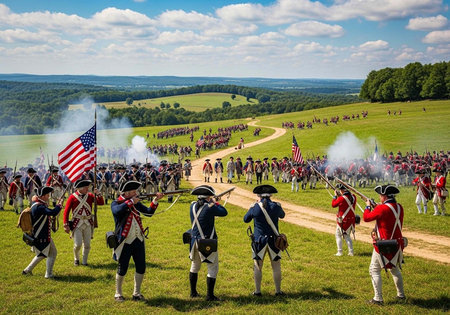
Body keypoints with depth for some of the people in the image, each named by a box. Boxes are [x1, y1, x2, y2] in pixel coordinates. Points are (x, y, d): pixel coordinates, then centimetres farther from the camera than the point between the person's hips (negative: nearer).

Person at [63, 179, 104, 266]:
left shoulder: (90, 196, 4)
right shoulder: (72, 197, -6)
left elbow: (101, 203, 2)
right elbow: (66, 212, -4)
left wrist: (98, 194, -14)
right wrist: (66, 225, -9)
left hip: (88, 223, 3)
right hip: (77, 224, -3)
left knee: (87, 245, 6)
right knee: (78, 244, -6)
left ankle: (84, 261, 23)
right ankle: (76, 259, 22)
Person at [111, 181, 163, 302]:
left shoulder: (136, 203, 9)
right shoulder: (116, 203, -8)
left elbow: (149, 212, 6)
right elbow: (117, 210, -30)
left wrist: (155, 201, -7)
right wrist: (131, 202, -22)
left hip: (138, 240, 6)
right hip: (125, 242, -5)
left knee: (141, 268, 6)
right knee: (122, 269, 4)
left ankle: (137, 293, 21)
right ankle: (118, 293, 21)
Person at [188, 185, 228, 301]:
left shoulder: (193, 205, -1)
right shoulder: (210, 207, -19)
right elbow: (224, 212, -6)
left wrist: (211, 202, 18)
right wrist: (215, 202, 6)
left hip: (195, 241, 7)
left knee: (194, 266, 22)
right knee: (213, 268, 4)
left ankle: (193, 292, 30)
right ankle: (210, 295, 4)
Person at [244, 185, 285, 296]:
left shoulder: (254, 207, -9)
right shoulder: (276, 206, -6)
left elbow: (246, 219, 7)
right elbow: (282, 215, 16)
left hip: (259, 240, -1)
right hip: (273, 240, 1)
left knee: (257, 266, 10)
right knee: (276, 266, 10)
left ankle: (257, 291, 12)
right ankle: (278, 290, 15)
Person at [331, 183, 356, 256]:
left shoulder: (341, 198, -21)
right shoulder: (353, 197, -2)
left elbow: (333, 205, -8)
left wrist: (335, 196, 2)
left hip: (343, 221, -6)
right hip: (351, 219, 6)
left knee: (338, 235, 9)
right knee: (347, 236, 20)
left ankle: (340, 252, 7)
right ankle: (351, 252, 16)